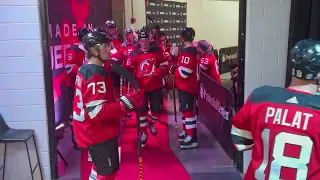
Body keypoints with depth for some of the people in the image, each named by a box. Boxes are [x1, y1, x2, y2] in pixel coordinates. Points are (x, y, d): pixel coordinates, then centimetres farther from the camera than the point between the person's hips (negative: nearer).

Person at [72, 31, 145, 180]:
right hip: (99, 133, -10)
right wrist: (126, 103, -33)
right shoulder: (96, 75, -24)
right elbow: (97, 111, -31)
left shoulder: (85, 69, 7)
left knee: (100, 166, 27)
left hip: (92, 131, 10)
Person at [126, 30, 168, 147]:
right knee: (142, 110, 2)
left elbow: (164, 66, 2)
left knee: (157, 109, 6)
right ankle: (143, 133, 20)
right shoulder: (134, 54, -1)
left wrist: (158, 72, -17)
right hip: (141, 87, -1)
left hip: (156, 86, 1)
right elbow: (129, 70, -1)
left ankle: (151, 124, 39)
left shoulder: (157, 51, 2)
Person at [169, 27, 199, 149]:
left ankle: (192, 138, -4)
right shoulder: (192, 50, 12)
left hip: (186, 87, -11)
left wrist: (173, 68, -9)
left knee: (188, 111, -8)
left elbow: (183, 72, -26)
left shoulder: (187, 53, -21)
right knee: (185, 109, 20)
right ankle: (186, 131, 33)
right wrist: (176, 64, 6)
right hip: (186, 86, 11)